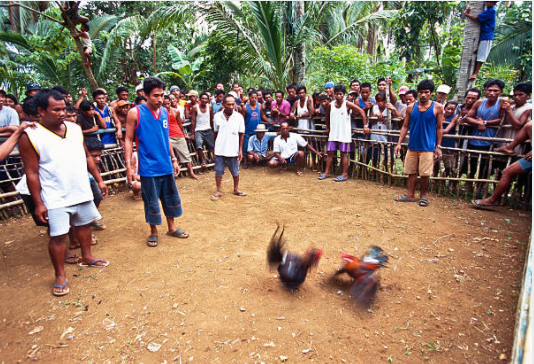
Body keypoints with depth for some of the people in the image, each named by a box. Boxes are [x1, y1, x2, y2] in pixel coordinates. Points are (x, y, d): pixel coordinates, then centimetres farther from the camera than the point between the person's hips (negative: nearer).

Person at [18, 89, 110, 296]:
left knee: (84, 225, 18)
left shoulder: (75, 129, 3)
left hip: (82, 192, 5)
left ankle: (87, 258, 38)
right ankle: (60, 276, 16)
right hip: (56, 199, -5)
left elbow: (87, 157, 12)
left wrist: (99, 180, 9)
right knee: (58, 236, 0)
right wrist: (38, 203, -10)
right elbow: (32, 173, -10)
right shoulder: (30, 137, -11)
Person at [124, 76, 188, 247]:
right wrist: (129, 165, -11)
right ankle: (154, 232, 25)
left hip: (166, 166, 5)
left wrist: (173, 159, 16)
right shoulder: (135, 113, -7)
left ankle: (171, 227, 31)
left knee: (171, 197, 13)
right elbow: (128, 140, -5)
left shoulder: (165, 112, 7)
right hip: (148, 167, -5)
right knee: (151, 201, 6)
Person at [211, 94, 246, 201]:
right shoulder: (217, 116, 0)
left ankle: (236, 189, 31)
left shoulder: (239, 117, -3)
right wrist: (215, 147, 7)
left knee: (235, 171, 12)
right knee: (218, 171, 7)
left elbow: (241, 135, 0)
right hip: (220, 149, 1)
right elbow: (215, 133, 8)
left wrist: (240, 150, -2)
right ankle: (218, 191, 22)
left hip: (233, 150, 0)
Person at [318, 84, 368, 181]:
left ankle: (344, 174, 8)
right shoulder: (330, 105, 4)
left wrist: (365, 126, -10)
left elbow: (361, 111, -7)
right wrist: (328, 128, 24)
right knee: (330, 152, 5)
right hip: (333, 133, 4)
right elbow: (327, 117, 22)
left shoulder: (347, 104, -7)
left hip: (344, 133, -4)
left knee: (344, 153, 1)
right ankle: (326, 172, 14)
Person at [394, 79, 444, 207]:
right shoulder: (411, 108, 4)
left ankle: (423, 195, 19)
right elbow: (405, 126, 7)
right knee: (411, 172, 9)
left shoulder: (437, 108, -1)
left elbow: (439, 128, 2)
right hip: (412, 146, 3)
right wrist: (399, 143, 1)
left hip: (428, 147, -2)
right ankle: (410, 195, 19)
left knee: (425, 174, 1)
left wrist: (438, 146, -1)